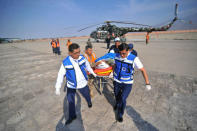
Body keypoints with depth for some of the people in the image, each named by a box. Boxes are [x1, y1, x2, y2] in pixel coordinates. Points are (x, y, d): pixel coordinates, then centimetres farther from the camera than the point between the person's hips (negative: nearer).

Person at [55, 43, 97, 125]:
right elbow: (61, 75, -11)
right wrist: (57, 88, -8)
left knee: (86, 95, 23)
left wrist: (92, 73, 18)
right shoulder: (65, 63, -21)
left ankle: (89, 102, 61)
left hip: (82, 84, 2)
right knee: (70, 101, 14)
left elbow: (87, 66, 5)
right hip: (71, 85, -1)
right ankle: (72, 116, 42)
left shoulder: (82, 58, -14)